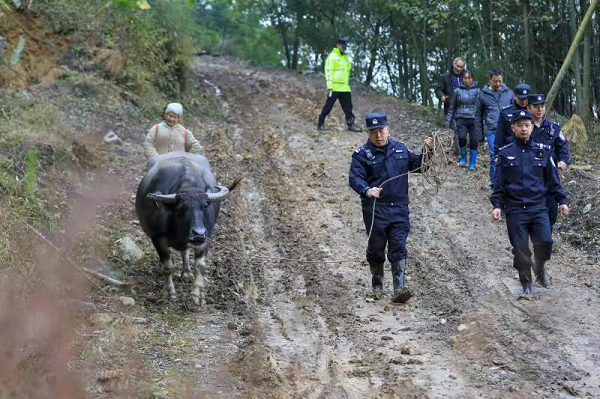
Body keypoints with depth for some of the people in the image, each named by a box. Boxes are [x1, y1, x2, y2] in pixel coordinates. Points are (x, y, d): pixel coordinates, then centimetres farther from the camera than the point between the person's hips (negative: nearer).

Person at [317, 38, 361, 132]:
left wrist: (348, 84, 21)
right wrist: (330, 86, -17)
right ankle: (321, 124, 8)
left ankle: (351, 124, 3)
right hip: (335, 88, -7)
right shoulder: (332, 56, -5)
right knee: (328, 106, -1)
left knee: (348, 107, 2)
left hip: (345, 88, 7)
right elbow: (328, 71, -11)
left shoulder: (346, 57, 19)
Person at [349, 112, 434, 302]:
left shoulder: (400, 149, 10)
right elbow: (355, 178, -13)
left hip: (399, 209, 2)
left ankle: (399, 289, -8)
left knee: (398, 249, -5)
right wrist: (367, 190, -32)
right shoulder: (362, 154, -3)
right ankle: (377, 284, 28)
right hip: (375, 210, -2)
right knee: (376, 249, 9)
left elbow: (416, 165, 22)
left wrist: (427, 152, 4)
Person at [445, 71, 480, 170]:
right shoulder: (458, 91, 8)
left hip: (474, 119, 0)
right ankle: (463, 158, 5)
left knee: (474, 141, -4)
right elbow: (452, 107, 14)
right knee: (462, 137, -21)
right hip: (461, 118, 0)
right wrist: (448, 121, 11)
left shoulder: (477, 90, 5)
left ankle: (472, 164, 11)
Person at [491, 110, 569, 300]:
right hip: (515, 210, -1)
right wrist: (497, 205, -3)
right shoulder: (505, 153, 4)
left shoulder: (543, 151, 7)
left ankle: (540, 268, 18)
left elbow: (553, 179, 12)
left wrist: (562, 201, 7)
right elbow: (499, 183, 7)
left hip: (538, 207, 1)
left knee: (545, 241, -13)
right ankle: (526, 286, 14)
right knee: (520, 249, -2)